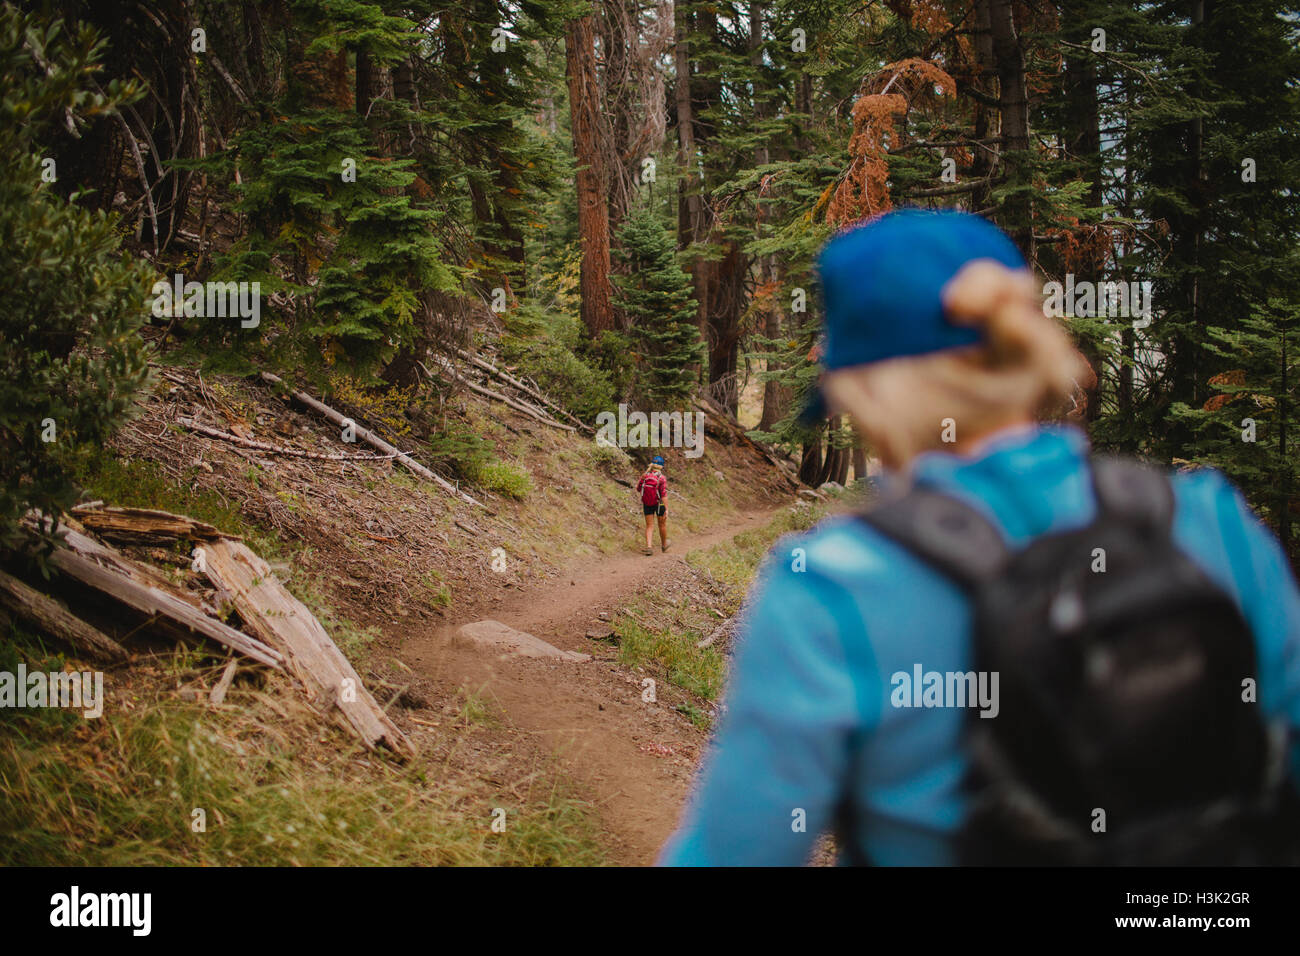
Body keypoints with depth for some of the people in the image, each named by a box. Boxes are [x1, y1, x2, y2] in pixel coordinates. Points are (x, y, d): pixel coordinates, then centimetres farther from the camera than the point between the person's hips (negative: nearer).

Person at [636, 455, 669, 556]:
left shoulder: (645, 475, -7)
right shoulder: (662, 478, -19)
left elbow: (638, 489, 5)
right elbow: (664, 495, -23)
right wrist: (666, 509, -21)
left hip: (647, 504, 3)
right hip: (659, 504, -3)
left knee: (649, 526, 7)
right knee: (662, 524, 18)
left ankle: (648, 546, -10)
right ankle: (664, 544, 35)